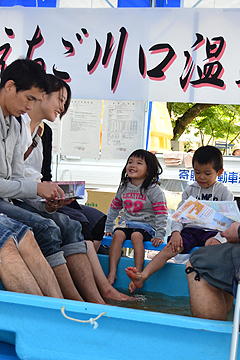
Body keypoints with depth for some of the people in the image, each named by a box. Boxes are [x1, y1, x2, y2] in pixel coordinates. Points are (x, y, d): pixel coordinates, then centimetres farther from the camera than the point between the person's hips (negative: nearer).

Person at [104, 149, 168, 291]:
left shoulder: (154, 190, -5)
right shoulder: (123, 188, 10)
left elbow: (161, 215, -9)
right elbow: (114, 208, 20)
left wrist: (159, 236, -15)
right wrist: (108, 228, 18)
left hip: (146, 225, -4)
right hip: (126, 223, 4)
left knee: (136, 236, -34)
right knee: (118, 234, -26)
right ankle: (112, 272, -30)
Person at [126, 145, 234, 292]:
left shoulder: (224, 192, 6)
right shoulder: (190, 191, 15)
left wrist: (218, 238, -19)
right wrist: (176, 232, -10)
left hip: (212, 231, -2)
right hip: (190, 230, 2)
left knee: (212, 247, -38)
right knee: (170, 248, -23)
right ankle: (143, 276, -36)